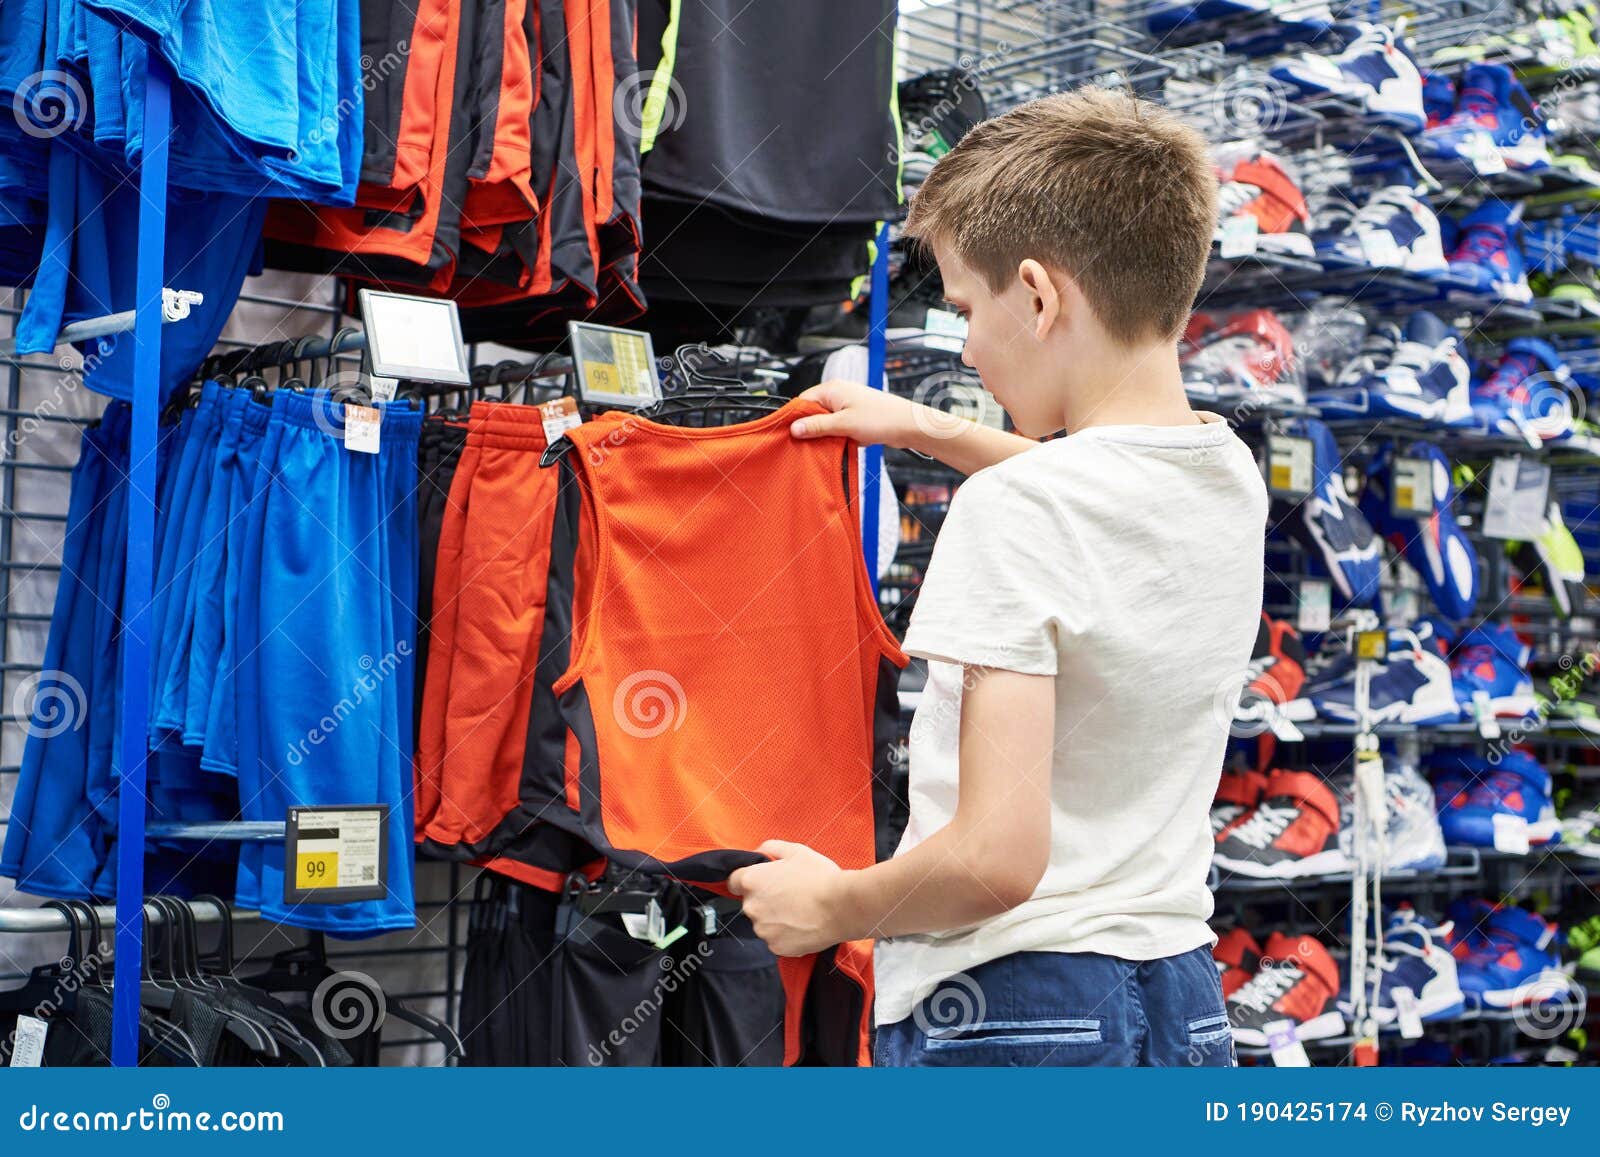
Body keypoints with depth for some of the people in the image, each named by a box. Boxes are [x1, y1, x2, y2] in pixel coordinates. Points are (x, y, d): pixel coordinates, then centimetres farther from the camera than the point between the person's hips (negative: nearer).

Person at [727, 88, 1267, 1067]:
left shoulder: (1013, 511, -19)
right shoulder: (1232, 477, 4)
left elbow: (996, 857, -24)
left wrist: (829, 905, -6)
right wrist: (926, 428, 35)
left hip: (1005, 1014, -8)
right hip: (1187, 1006, 8)